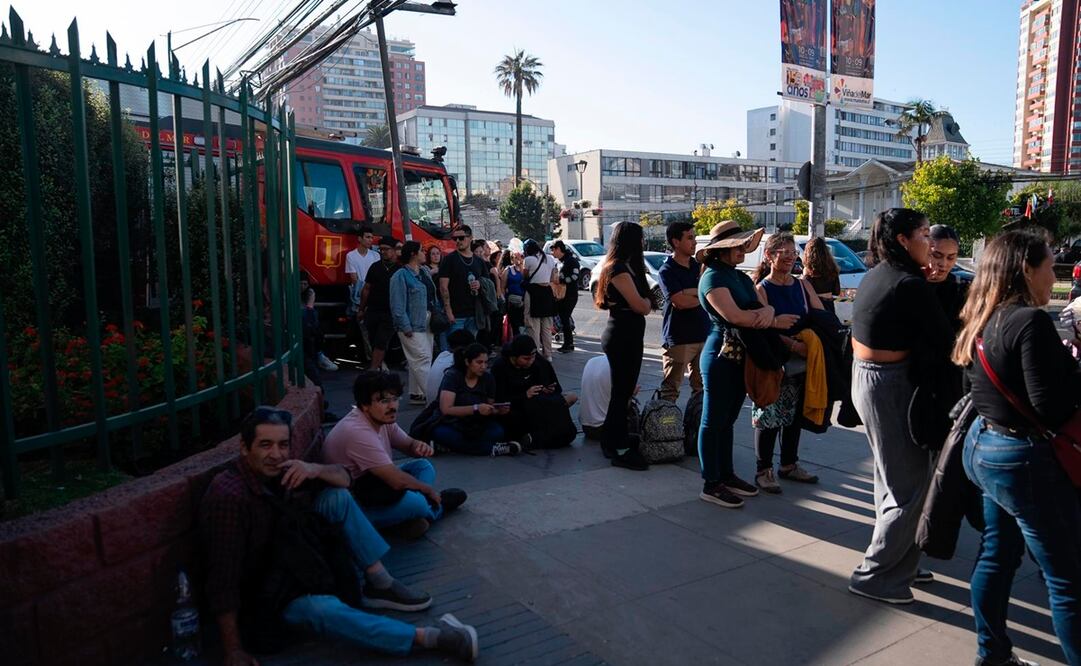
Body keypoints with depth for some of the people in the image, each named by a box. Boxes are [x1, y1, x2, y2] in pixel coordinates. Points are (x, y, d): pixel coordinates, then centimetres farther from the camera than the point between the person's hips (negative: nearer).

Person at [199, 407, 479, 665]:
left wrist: (316, 469, -23)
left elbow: (344, 478, 0)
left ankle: (378, 584, -7)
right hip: (262, 593, -8)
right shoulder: (228, 497, -28)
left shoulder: (276, 469, -5)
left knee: (337, 497, -7)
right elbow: (224, 578, -29)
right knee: (323, 609, -36)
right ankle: (430, 637, -31)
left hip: (294, 562, 8)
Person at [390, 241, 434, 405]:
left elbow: (431, 295, 19)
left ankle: (416, 394, 21)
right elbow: (397, 304, -15)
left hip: (425, 322, 8)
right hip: (412, 325, -8)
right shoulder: (401, 275, -11)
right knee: (422, 359, -10)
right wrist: (405, 327, -18)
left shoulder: (423, 271, 12)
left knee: (418, 360, 13)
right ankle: (431, 395, -9)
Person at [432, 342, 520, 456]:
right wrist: (476, 409, -34)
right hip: (453, 424, -2)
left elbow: (490, 410, 6)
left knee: (497, 431, -29)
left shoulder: (488, 378, -2)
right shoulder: (452, 376, -13)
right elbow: (446, 409, -24)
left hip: (477, 425, 2)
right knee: (440, 433, -37)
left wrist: (499, 410, -18)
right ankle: (492, 449, -31)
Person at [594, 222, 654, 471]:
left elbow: (641, 303, 15)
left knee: (624, 390, 17)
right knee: (621, 391, -5)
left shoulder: (626, 266, 15)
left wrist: (644, 301, -5)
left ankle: (618, 438, 29)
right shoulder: (619, 269, -17)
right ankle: (617, 449, 2)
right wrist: (647, 301, 0)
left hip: (627, 335, 10)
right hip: (623, 336, -10)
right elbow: (640, 305, -20)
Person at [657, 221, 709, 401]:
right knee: (670, 388, -3)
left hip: (703, 335, 7)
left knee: (702, 386, 13)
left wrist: (690, 292, -15)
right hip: (678, 338, -6)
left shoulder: (698, 265, 12)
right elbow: (680, 301, -17)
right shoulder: (667, 270, -7)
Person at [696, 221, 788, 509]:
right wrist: (775, 321, -15)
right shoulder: (713, 277, -11)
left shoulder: (741, 277, 16)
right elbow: (733, 315, -22)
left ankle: (727, 475, 25)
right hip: (721, 354, -8)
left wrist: (768, 310, -17)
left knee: (728, 419, 15)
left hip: (741, 355, 8)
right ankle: (711, 484, 6)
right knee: (714, 420, -1)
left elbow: (761, 306, 8)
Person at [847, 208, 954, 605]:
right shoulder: (909, 285, -19)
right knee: (911, 486, 1)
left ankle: (898, 563, 35)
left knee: (892, 478, 20)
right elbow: (944, 339, -15)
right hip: (891, 386, -10)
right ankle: (873, 576, 10)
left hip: (865, 377, 10)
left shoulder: (876, 276, 8)